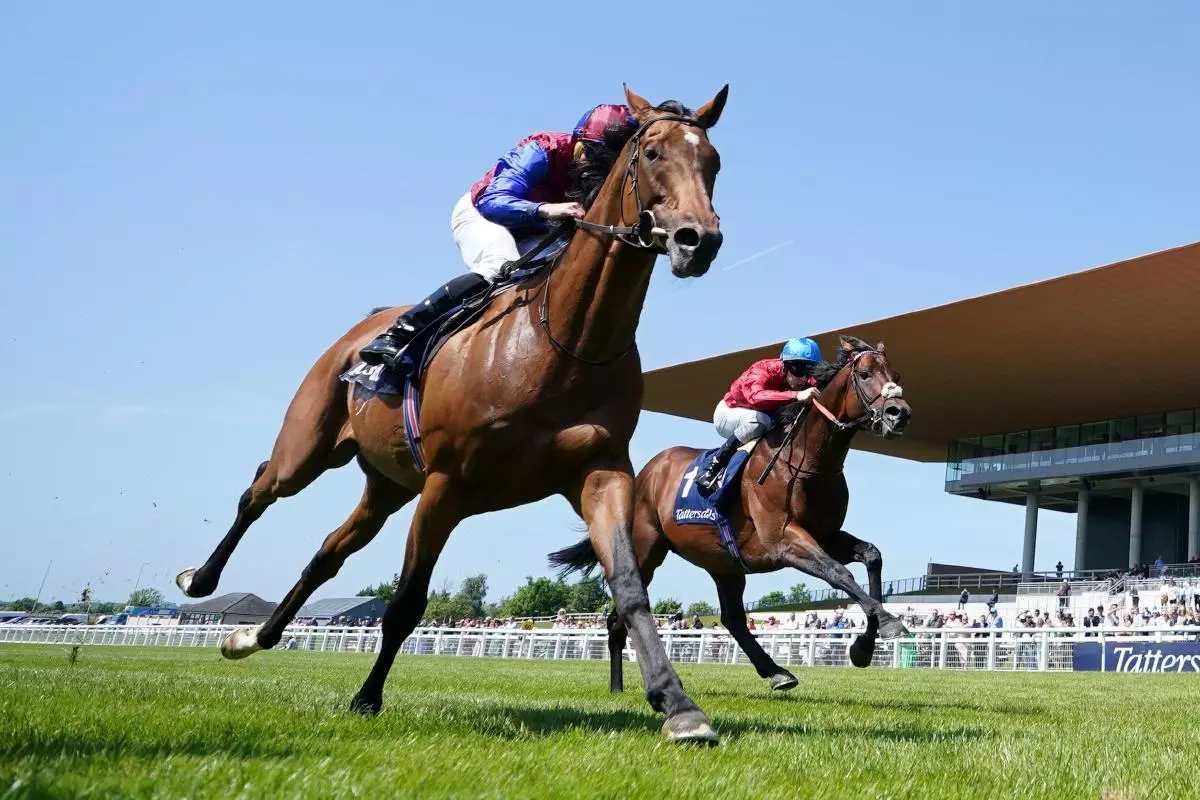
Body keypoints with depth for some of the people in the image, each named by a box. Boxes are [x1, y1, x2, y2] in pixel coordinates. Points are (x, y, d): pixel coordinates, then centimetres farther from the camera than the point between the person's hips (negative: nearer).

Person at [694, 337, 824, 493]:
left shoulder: (808, 384, -19)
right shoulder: (762, 370, -37)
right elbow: (756, 397, -57)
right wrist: (796, 395, -68)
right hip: (728, 414, -6)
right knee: (760, 420, -37)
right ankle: (713, 468, -26)